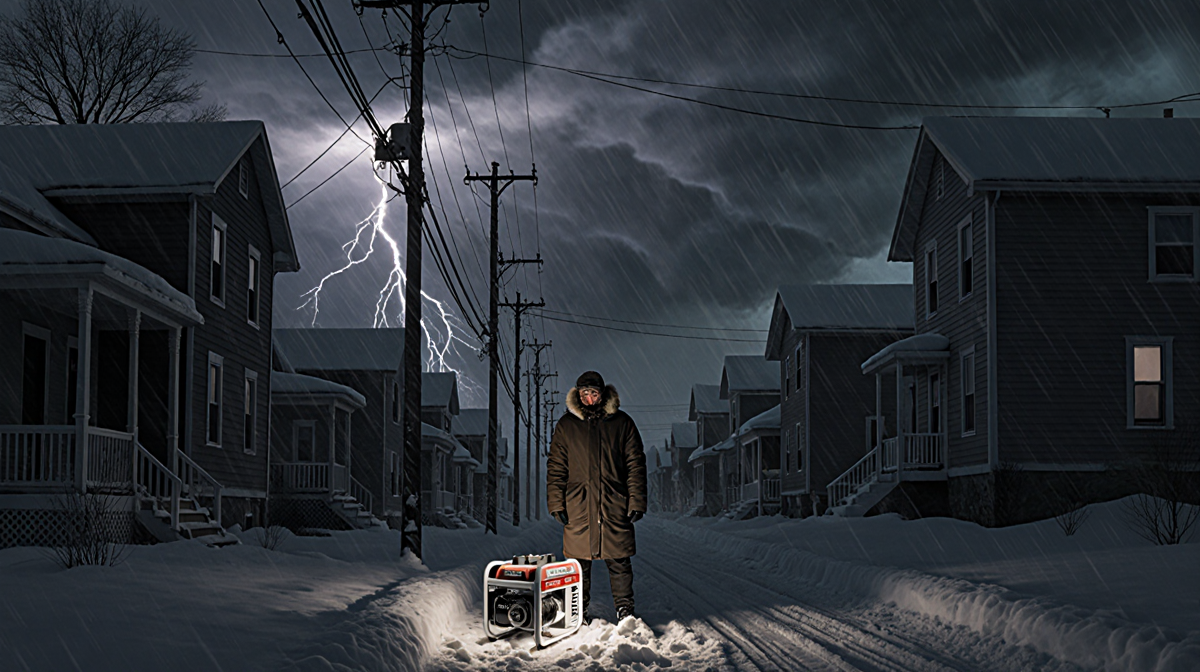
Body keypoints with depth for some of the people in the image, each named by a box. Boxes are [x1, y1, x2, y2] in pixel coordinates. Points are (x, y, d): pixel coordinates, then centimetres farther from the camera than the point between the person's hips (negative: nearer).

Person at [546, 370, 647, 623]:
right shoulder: (566, 426, 7)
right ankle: (579, 613, 16)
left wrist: (636, 502, -1)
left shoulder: (622, 423, 6)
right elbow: (556, 468, 9)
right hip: (577, 506, 1)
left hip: (615, 506, 0)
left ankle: (624, 610, 13)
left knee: (619, 562, 1)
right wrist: (556, 503, 0)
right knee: (579, 563, 4)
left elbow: (636, 465, 6)